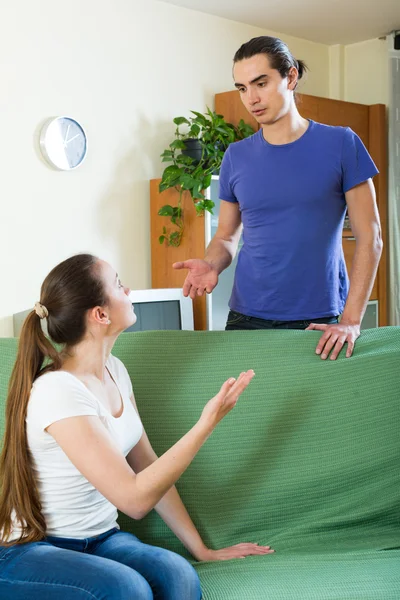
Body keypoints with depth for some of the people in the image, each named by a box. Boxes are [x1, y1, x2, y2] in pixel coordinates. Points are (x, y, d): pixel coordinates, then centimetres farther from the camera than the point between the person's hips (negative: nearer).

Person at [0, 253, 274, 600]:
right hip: (30, 550, -5)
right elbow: (135, 499, -24)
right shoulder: (58, 391, -23)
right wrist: (207, 424, -23)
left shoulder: (113, 370, 3)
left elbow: (150, 468, 8)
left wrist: (200, 548, 7)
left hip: (99, 539, 5)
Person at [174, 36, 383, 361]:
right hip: (247, 317, 2)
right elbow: (226, 236, 12)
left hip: (320, 321, -2)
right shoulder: (236, 156, 5)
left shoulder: (341, 144, -3)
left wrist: (351, 320, -11)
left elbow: (370, 237, -4)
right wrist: (212, 265, -11)